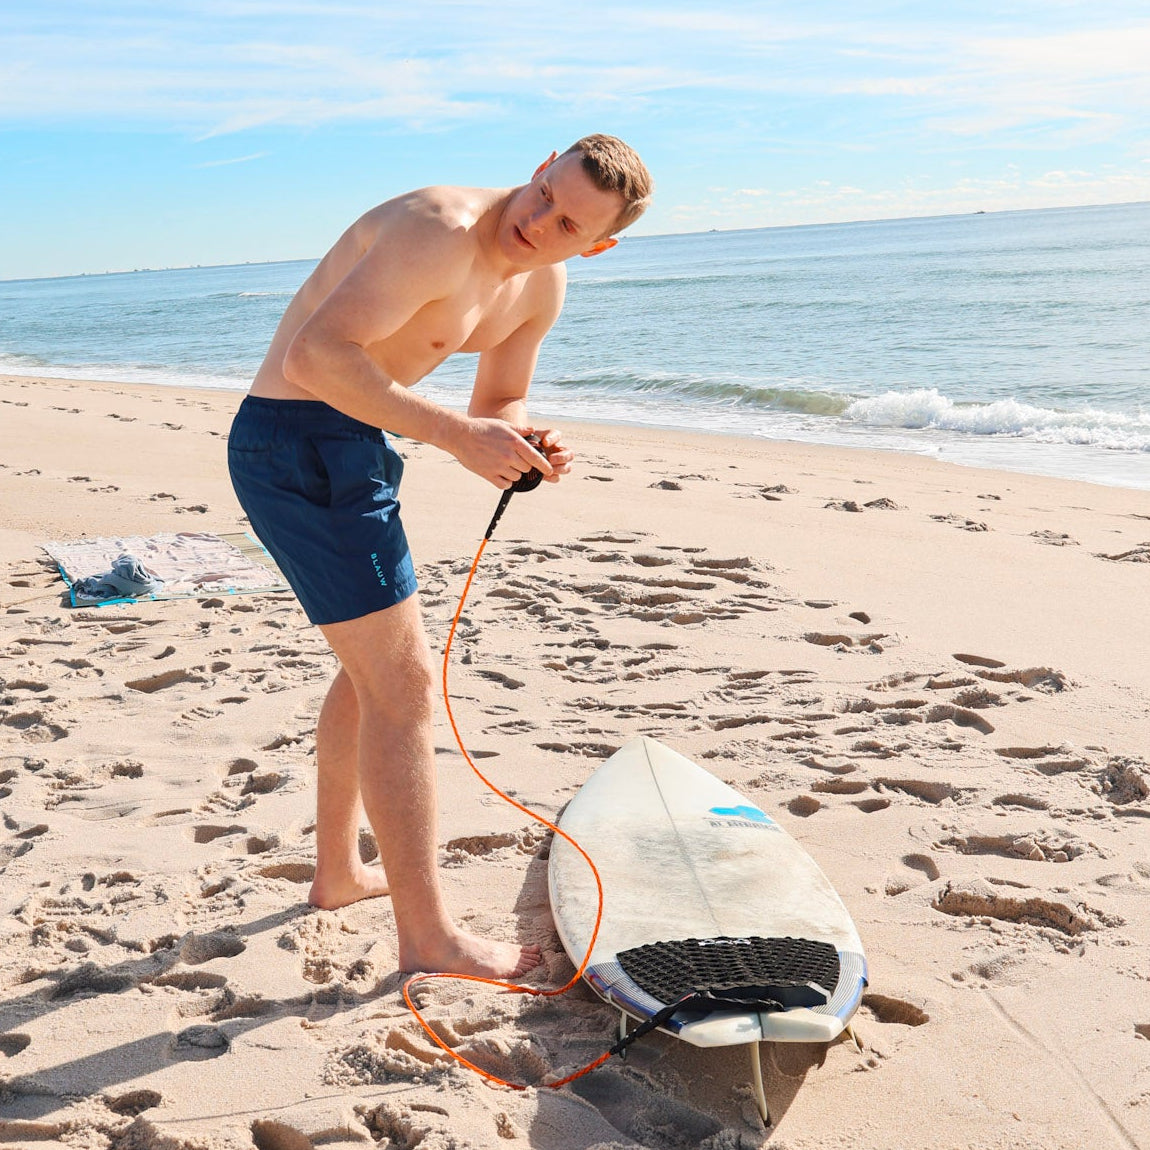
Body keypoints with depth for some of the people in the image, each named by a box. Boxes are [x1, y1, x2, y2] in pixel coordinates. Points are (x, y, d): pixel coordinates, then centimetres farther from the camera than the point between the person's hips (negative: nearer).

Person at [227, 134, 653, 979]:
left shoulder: (543, 285, 5)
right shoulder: (440, 233, -24)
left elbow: (498, 403, 16)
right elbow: (314, 357, -32)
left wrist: (526, 447, -8)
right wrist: (460, 436, -32)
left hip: (352, 447, 10)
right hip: (298, 443, -10)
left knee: (372, 671, 22)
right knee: (403, 684, -9)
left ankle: (339, 871, 38)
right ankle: (429, 937, 1)